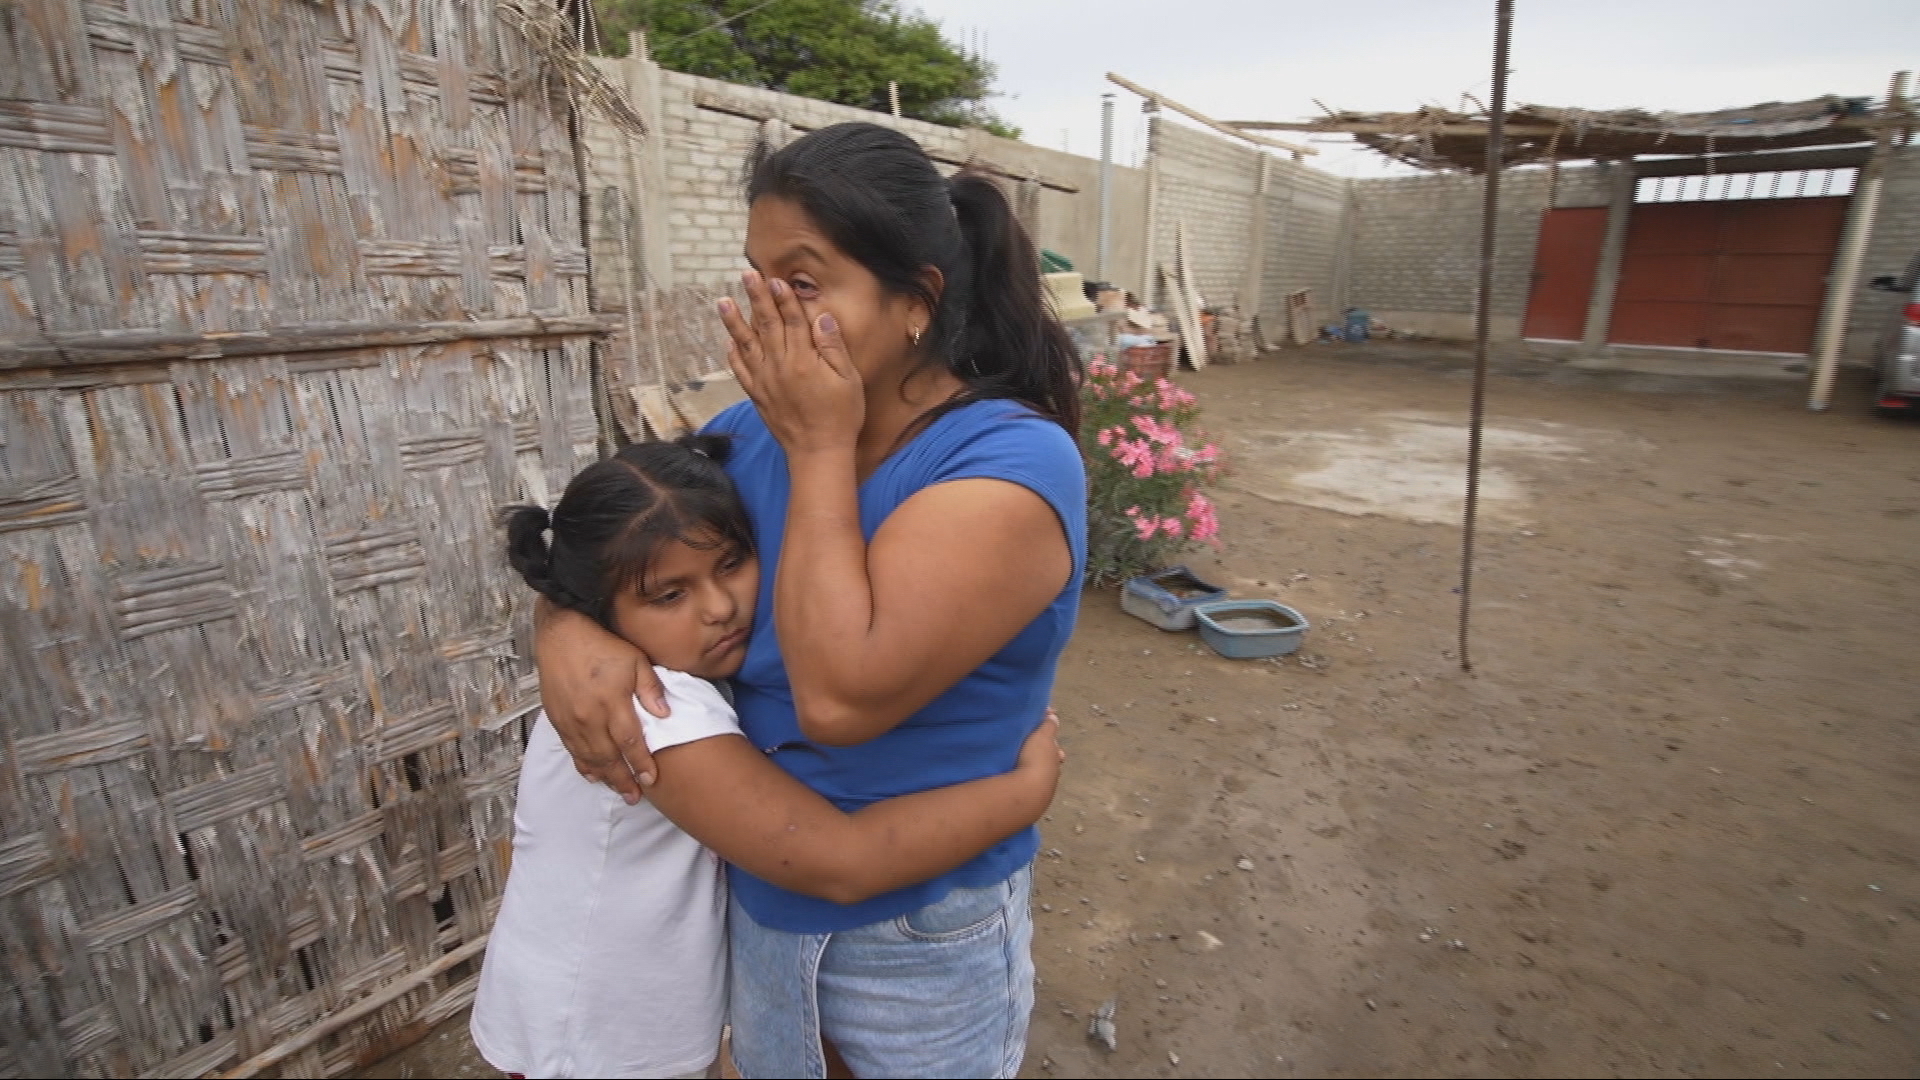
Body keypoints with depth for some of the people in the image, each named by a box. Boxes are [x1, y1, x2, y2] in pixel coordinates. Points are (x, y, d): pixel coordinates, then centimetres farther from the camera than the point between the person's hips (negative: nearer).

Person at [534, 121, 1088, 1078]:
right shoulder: (759, 430, -7)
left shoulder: (1013, 461, -26)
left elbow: (841, 695, -34)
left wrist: (821, 453, -27)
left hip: (922, 943, -5)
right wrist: (567, 630, -19)